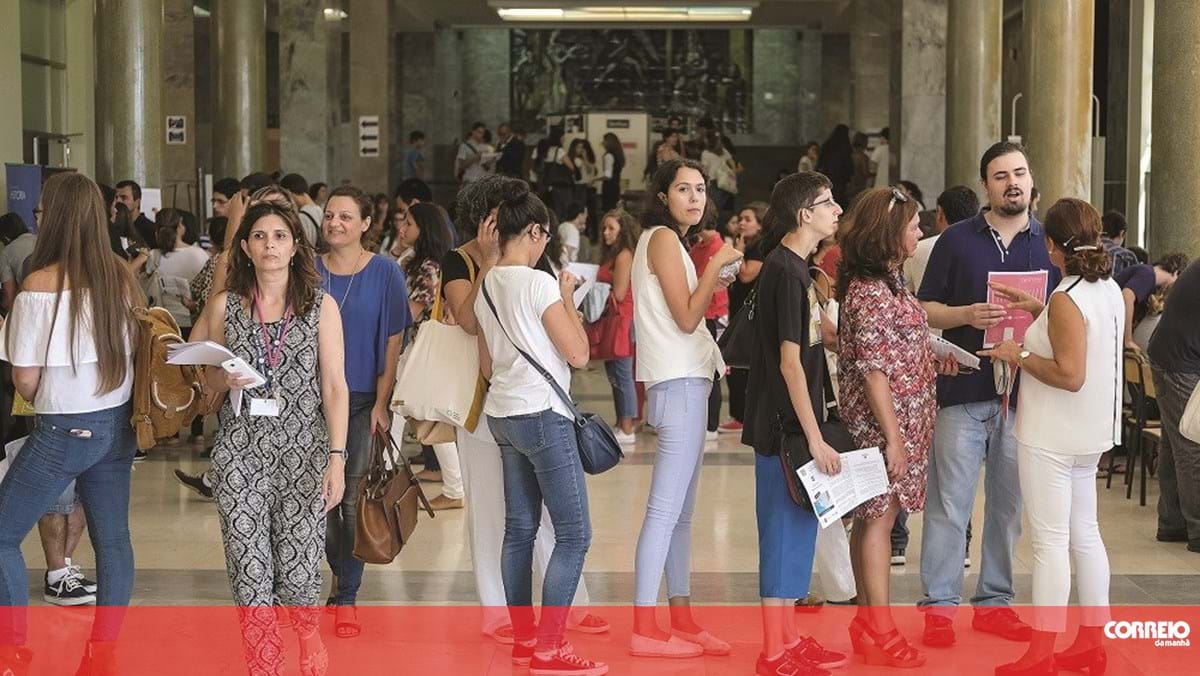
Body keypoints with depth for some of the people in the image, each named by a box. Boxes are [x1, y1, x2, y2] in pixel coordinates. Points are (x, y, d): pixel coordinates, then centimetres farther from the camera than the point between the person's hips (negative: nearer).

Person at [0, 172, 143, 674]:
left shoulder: (40, 285, -16)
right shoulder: (122, 277, -1)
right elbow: (134, 349, 8)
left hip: (65, 430, -6)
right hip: (118, 423, 6)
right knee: (112, 536, 12)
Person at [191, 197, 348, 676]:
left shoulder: (321, 305, 3)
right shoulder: (225, 305, 7)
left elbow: (334, 386, 0)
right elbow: (209, 380, 15)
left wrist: (337, 457, -8)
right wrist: (226, 379, -9)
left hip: (303, 451, -1)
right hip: (240, 451, 2)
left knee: (297, 571, -1)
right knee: (249, 571, -1)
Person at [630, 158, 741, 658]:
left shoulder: (666, 240, 19)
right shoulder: (663, 238, -9)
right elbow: (686, 317, -15)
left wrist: (714, 285, 12)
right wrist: (717, 264, -10)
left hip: (686, 381, 11)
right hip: (679, 383, -11)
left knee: (682, 510, 12)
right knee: (665, 509, -12)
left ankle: (682, 621, 17)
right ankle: (644, 630, -12)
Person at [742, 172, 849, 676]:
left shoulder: (794, 267, 13)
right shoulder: (785, 271, -17)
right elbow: (789, 361, -20)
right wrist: (814, 438, -20)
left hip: (794, 425, 10)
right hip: (784, 425, -10)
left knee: (797, 531, 15)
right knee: (786, 531, -4)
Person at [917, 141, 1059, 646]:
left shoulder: (1051, 243, 10)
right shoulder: (957, 240, 4)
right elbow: (926, 310, 4)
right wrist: (967, 315, -14)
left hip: (1026, 392, 2)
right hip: (963, 390, -2)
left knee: (1009, 504, 8)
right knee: (949, 503, -2)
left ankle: (994, 601, 18)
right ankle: (939, 605, 4)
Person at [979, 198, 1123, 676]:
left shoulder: (1066, 299, -21)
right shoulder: (1109, 289, 5)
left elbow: (1069, 375, -25)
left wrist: (1019, 355, -14)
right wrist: (1039, 310, 16)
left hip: (1051, 437, -9)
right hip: (1088, 434, 9)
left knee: (1050, 542, -4)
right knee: (1084, 534, 15)